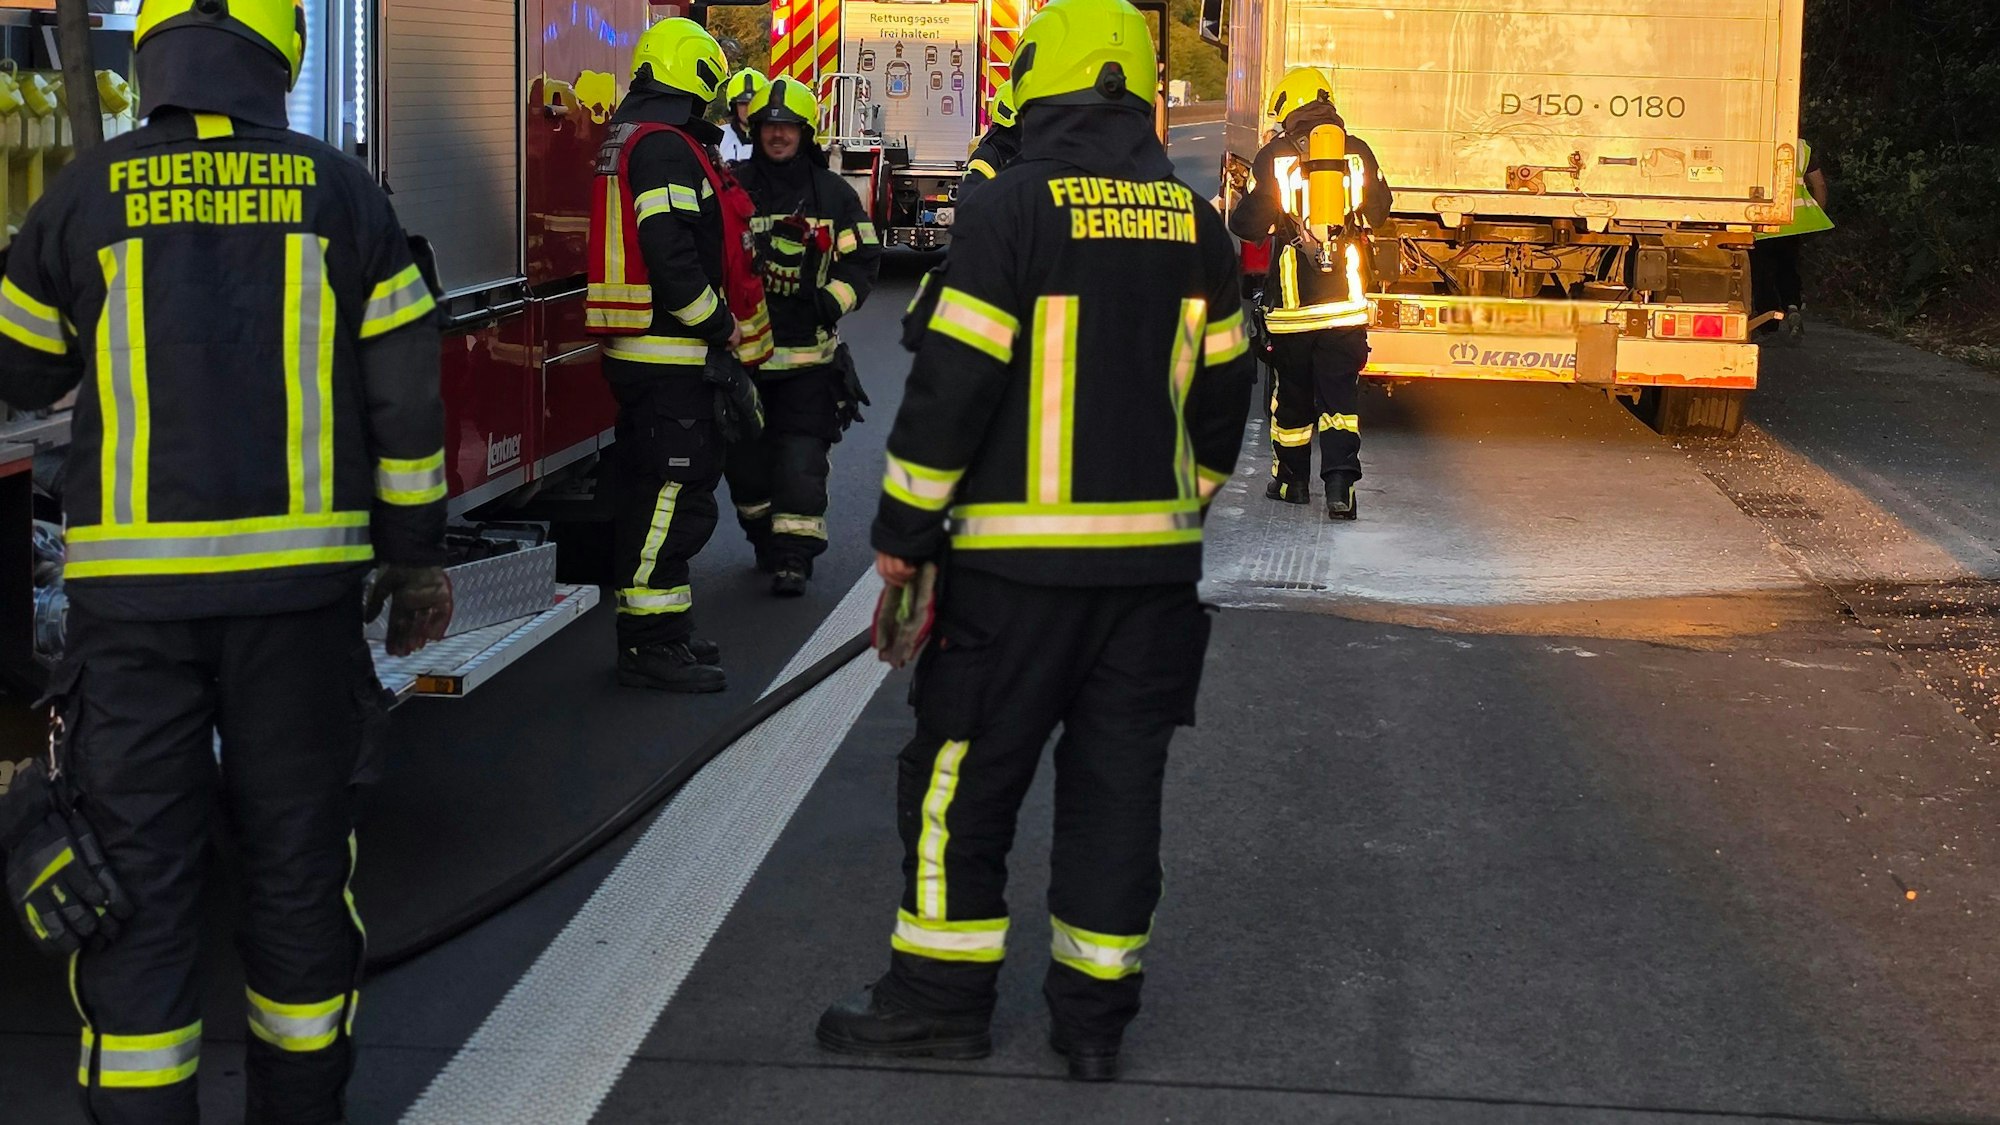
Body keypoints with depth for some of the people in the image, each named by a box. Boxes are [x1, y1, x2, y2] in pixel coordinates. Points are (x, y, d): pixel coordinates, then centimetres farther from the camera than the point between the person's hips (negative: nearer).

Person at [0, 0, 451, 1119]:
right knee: (297, 857, 12)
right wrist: (418, 556, 11)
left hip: (134, 585, -1)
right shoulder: (337, 190, 2)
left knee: (142, 868, 5)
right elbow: (407, 393, 2)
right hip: (300, 581, 1)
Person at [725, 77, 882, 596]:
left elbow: (862, 259, 4)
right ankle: (763, 537, 27)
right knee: (747, 453, 9)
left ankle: (794, 553, -5)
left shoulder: (833, 194, 3)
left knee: (801, 455, -7)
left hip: (808, 350, -2)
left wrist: (832, 301, -11)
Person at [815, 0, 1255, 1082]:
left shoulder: (1014, 208, -10)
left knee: (963, 774, 6)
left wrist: (904, 526, -4)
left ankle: (943, 994, 13)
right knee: (1117, 782, 10)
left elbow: (954, 380, -13)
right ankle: (1095, 1013, 15)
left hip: (1021, 557, -5)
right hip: (1154, 561, 5)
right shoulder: (1194, 223, 7)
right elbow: (1221, 391, 14)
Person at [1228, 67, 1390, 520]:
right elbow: (1378, 211, 16)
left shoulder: (1273, 157, -7)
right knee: (1340, 392, 1)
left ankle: (1291, 479, 26)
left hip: (1292, 298, -1)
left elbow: (1249, 224, -4)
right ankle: (1340, 483, -13)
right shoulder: (1358, 152, 2)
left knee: (1292, 392, 13)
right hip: (1347, 296, 1)